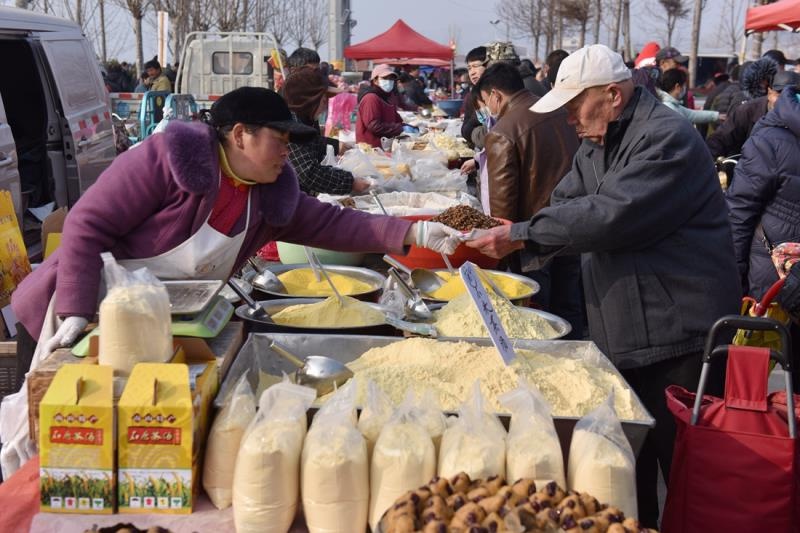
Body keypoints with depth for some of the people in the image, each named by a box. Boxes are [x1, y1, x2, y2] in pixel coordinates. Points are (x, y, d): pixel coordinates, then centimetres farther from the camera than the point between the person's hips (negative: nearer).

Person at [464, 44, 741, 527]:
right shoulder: (599, 143, 13)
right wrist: (509, 240, -7)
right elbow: (565, 205, 10)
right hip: (623, 332, 9)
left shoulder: (666, 138, -18)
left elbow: (609, 215, -27)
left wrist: (520, 234, -21)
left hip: (676, 334, -9)